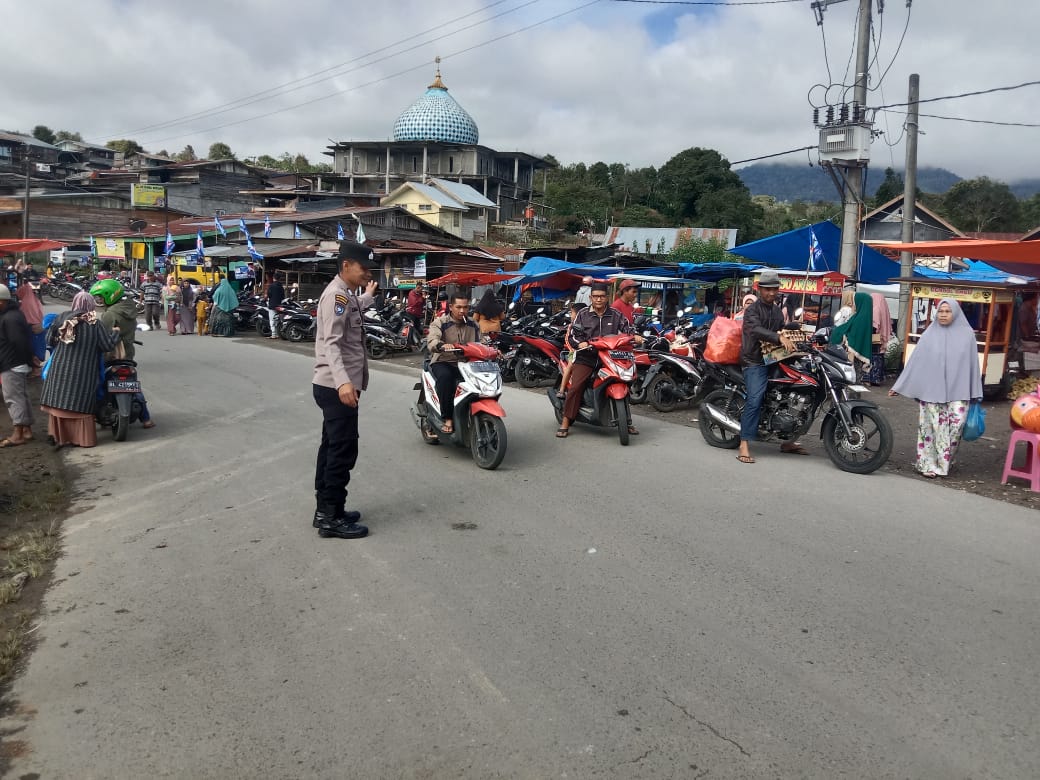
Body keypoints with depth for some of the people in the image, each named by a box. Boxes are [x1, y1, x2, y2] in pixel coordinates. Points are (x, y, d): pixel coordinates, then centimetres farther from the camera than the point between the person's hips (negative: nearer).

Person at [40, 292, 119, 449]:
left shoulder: (63, 318, -1)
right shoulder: (95, 324, -9)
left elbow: (49, 340, 2)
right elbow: (108, 345, -8)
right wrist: (115, 333, 9)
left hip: (60, 369, 2)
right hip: (83, 372, -2)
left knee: (59, 400, 12)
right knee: (81, 404, 4)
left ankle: (58, 435, 17)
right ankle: (83, 438, 8)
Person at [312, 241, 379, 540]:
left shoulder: (346, 294, 15)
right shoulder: (336, 294, -16)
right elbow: (332, 344, -28)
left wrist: (369, 296, 57)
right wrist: (342, 382, -41)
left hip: (337, 387, 11)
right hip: (337, 388, -11)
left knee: (332, 448, 14)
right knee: (343, 451, -8)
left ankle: (325, 510, 23)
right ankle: (332, 518, -2)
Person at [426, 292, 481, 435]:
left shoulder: (473, 325, 15)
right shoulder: (440, 323, -1)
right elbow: (431, 340, -19)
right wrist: (442, 345, -43)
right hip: (442, 362, -4)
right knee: (445, 376, -39)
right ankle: (447, 419, -30)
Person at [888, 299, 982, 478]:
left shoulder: (967, 334, 4)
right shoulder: (929, 335, 3)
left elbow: (973, 363, 7)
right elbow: (914, 361, 6)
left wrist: (975, 394, 6)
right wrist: (899, 386, 5)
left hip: (957, 391, 0)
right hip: (931, 391, 0)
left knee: (956, 426, -6)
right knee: (931, 428, 1)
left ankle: (944, 461, 12)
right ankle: (928, 464, 11)